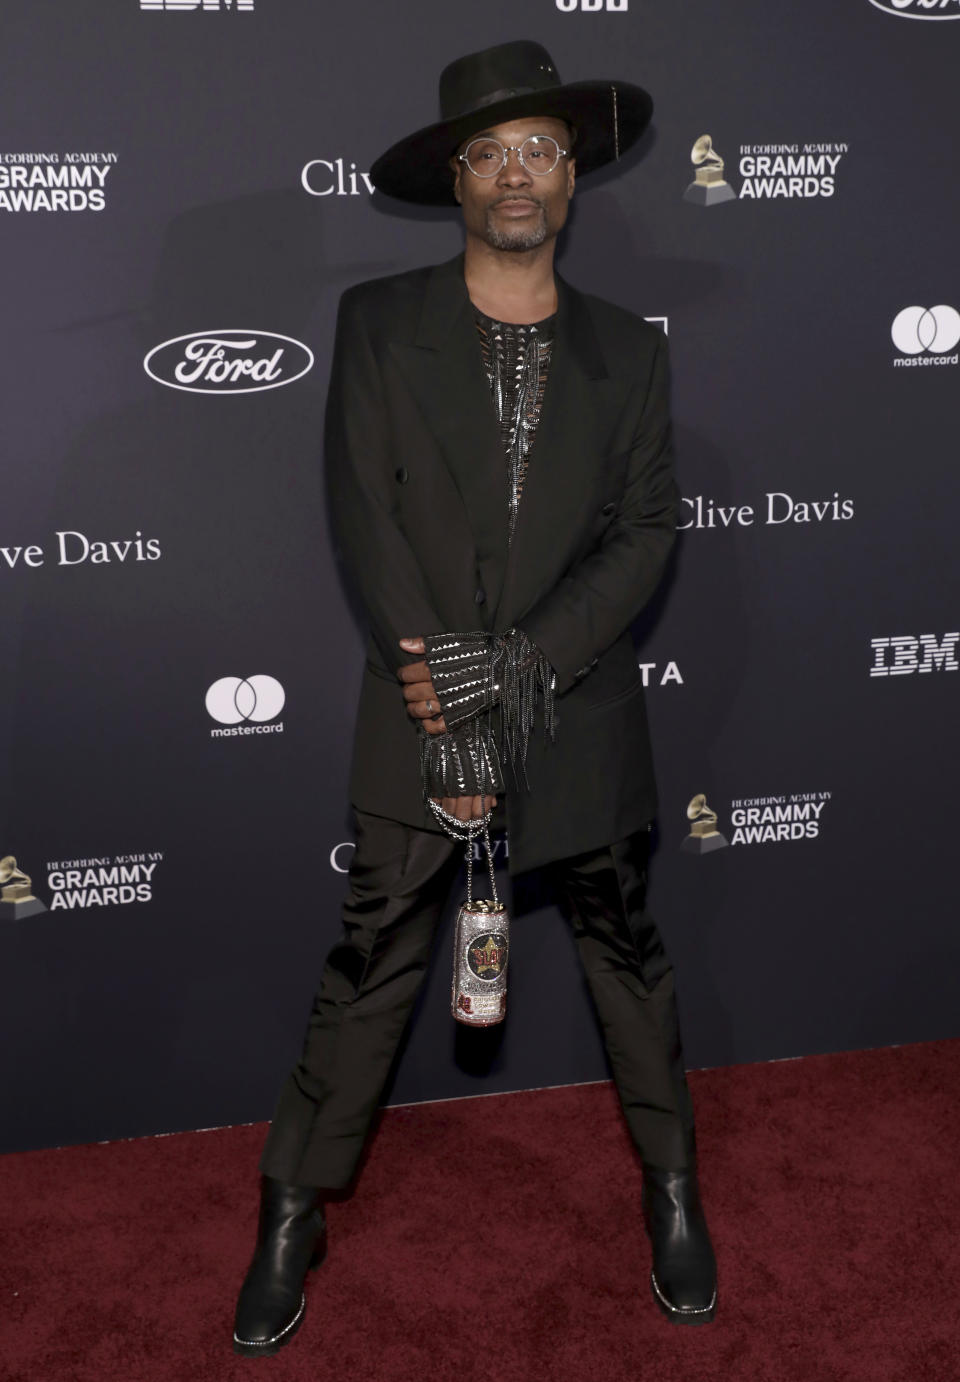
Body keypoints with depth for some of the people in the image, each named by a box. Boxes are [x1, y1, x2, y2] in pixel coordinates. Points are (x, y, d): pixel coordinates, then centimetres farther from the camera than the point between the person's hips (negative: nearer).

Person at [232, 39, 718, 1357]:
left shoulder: (627, 351, 4)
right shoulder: (378, 323, -2)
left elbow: (646, 530, -3)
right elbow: (365, 516, -8)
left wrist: (520, 661, -17)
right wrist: (443, 699, -16)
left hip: (581, 719, 2)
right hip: (421, 720, -1)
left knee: (629, 955, 15)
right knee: (370, 969, 6)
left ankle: (672, 1185, 35)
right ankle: (294, 1212, 22)